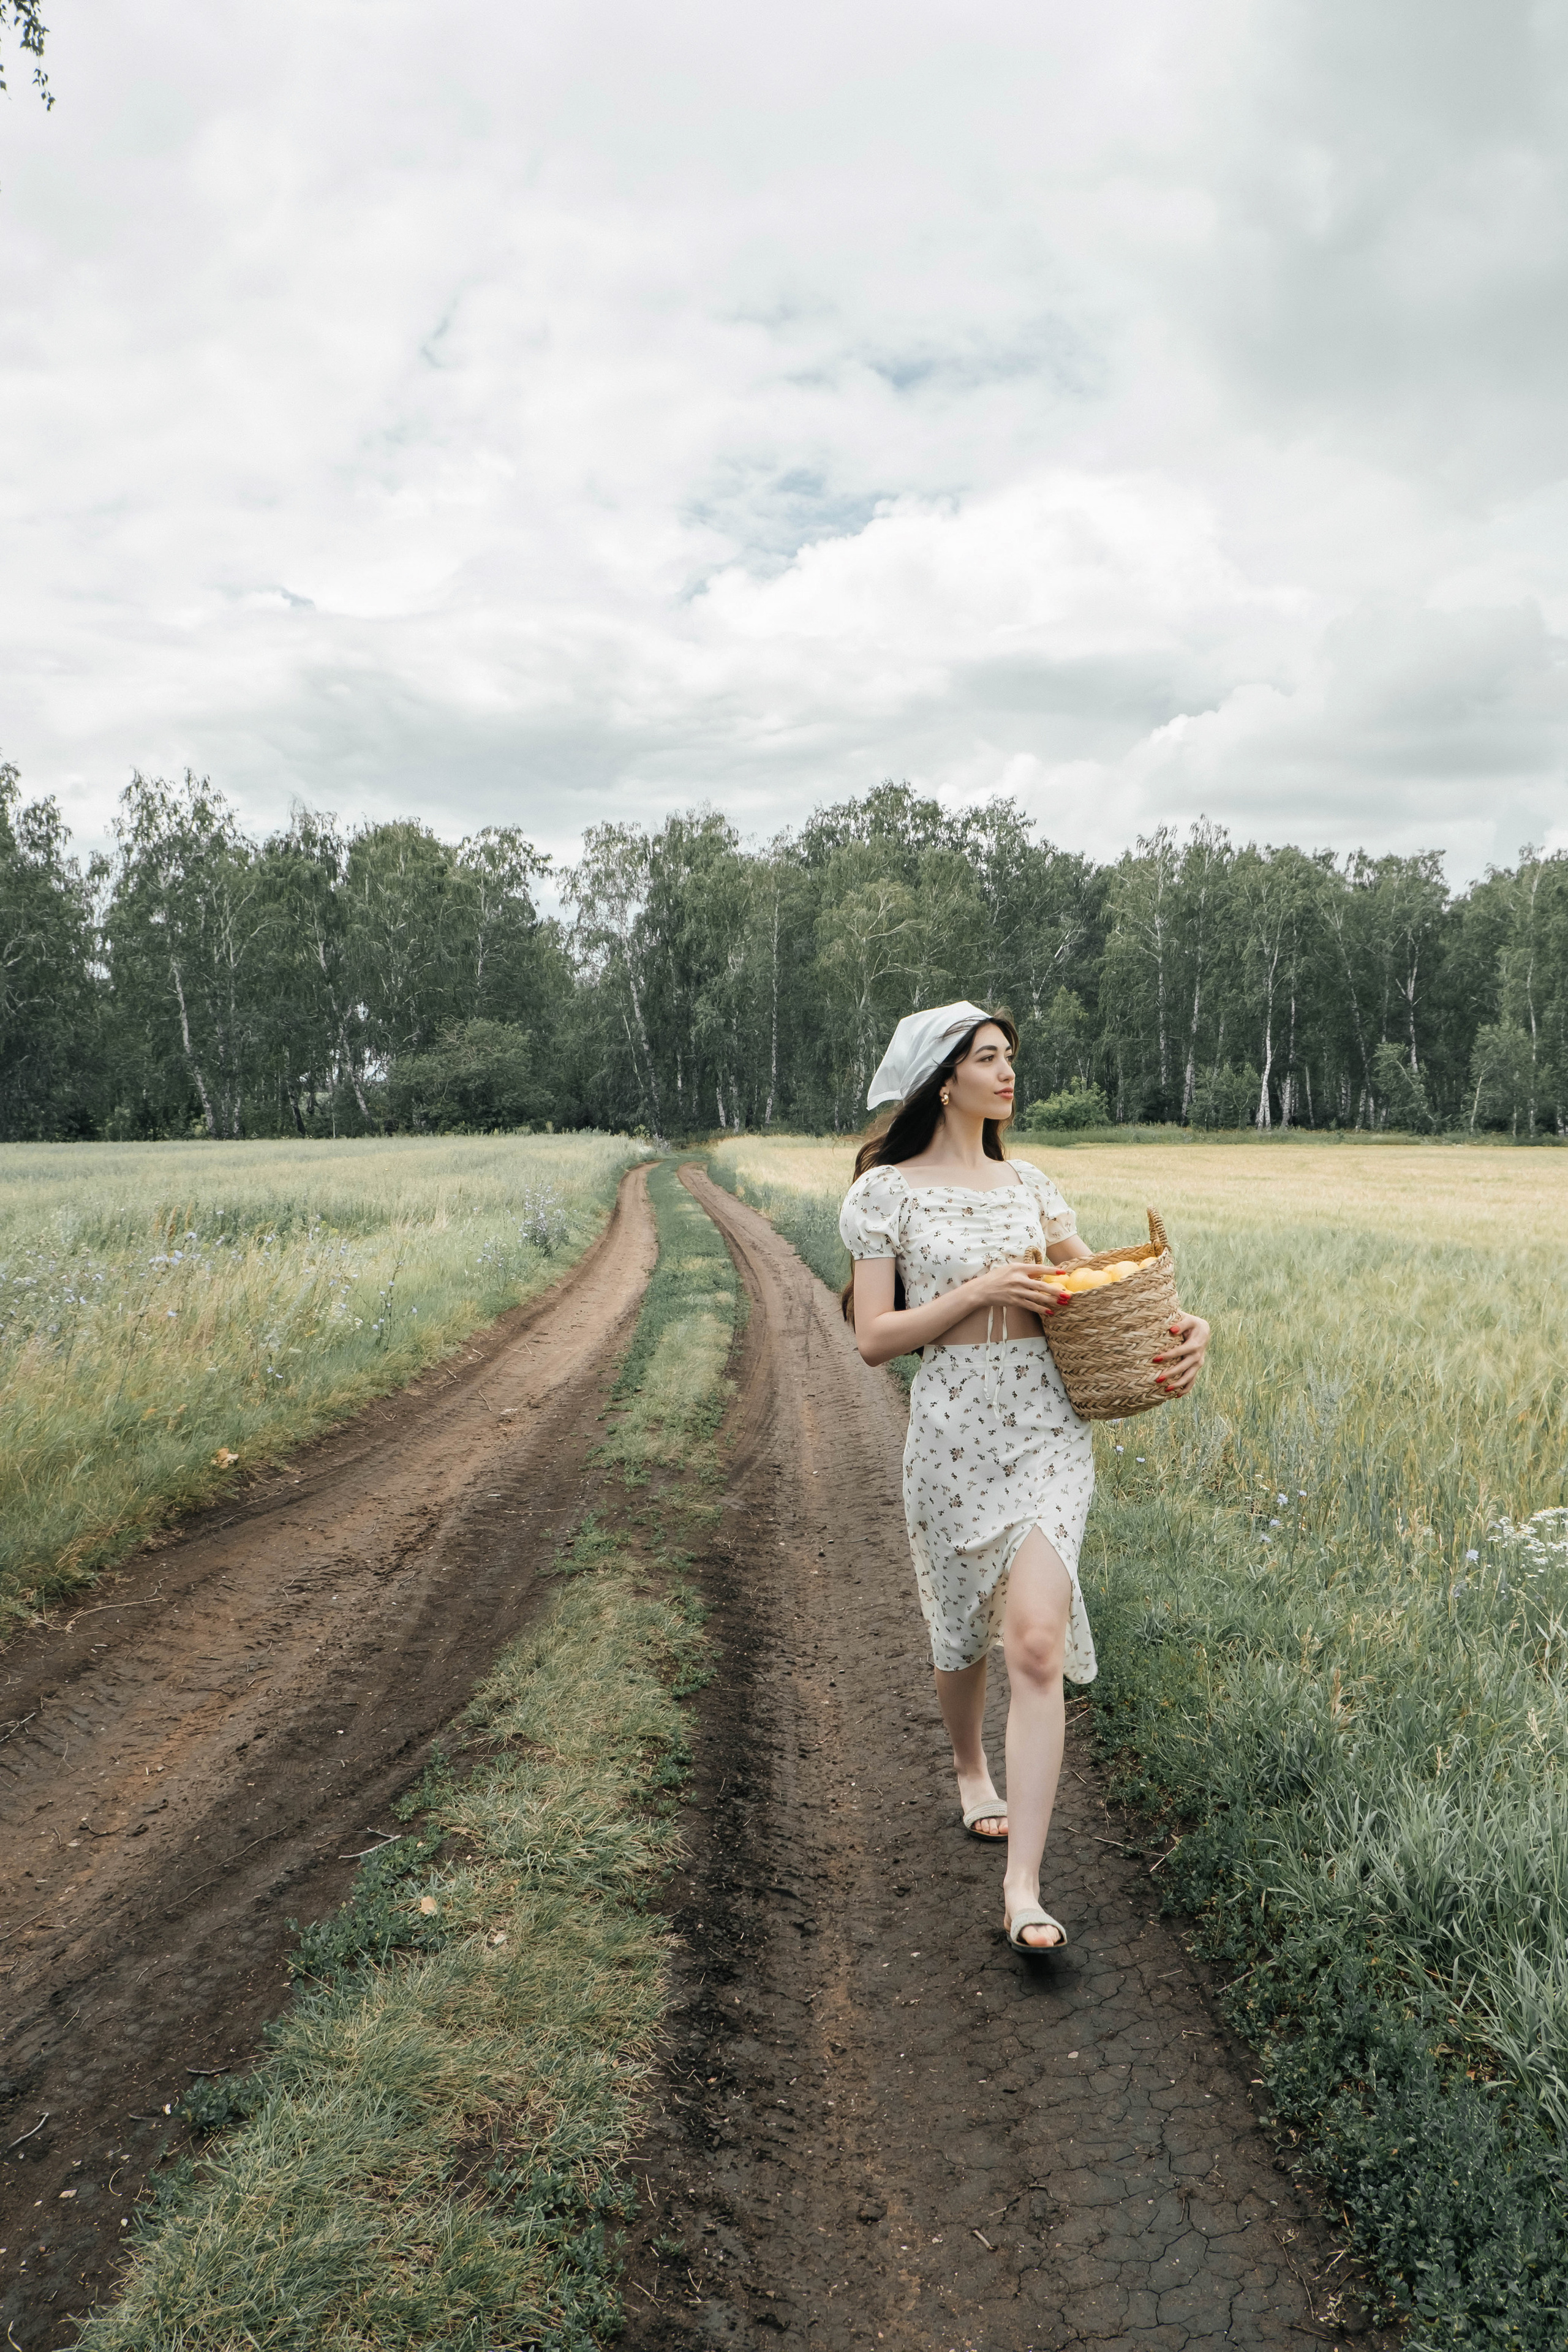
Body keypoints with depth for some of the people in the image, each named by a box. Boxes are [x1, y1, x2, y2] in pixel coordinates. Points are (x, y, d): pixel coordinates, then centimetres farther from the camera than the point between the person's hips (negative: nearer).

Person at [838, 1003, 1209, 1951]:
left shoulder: (1030, 1185, 10)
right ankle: (972, 1769, 48)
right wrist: (982, 1288, -16)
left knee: (1039, 1643, -11)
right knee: (964, 1635, 16)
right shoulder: (887, 1192, -2)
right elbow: (873, 1338, -7)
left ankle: (1024, 1890, -6)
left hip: (1048, 1429, 2)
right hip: (954, 1434, -2)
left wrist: (1189, 1324, -5)